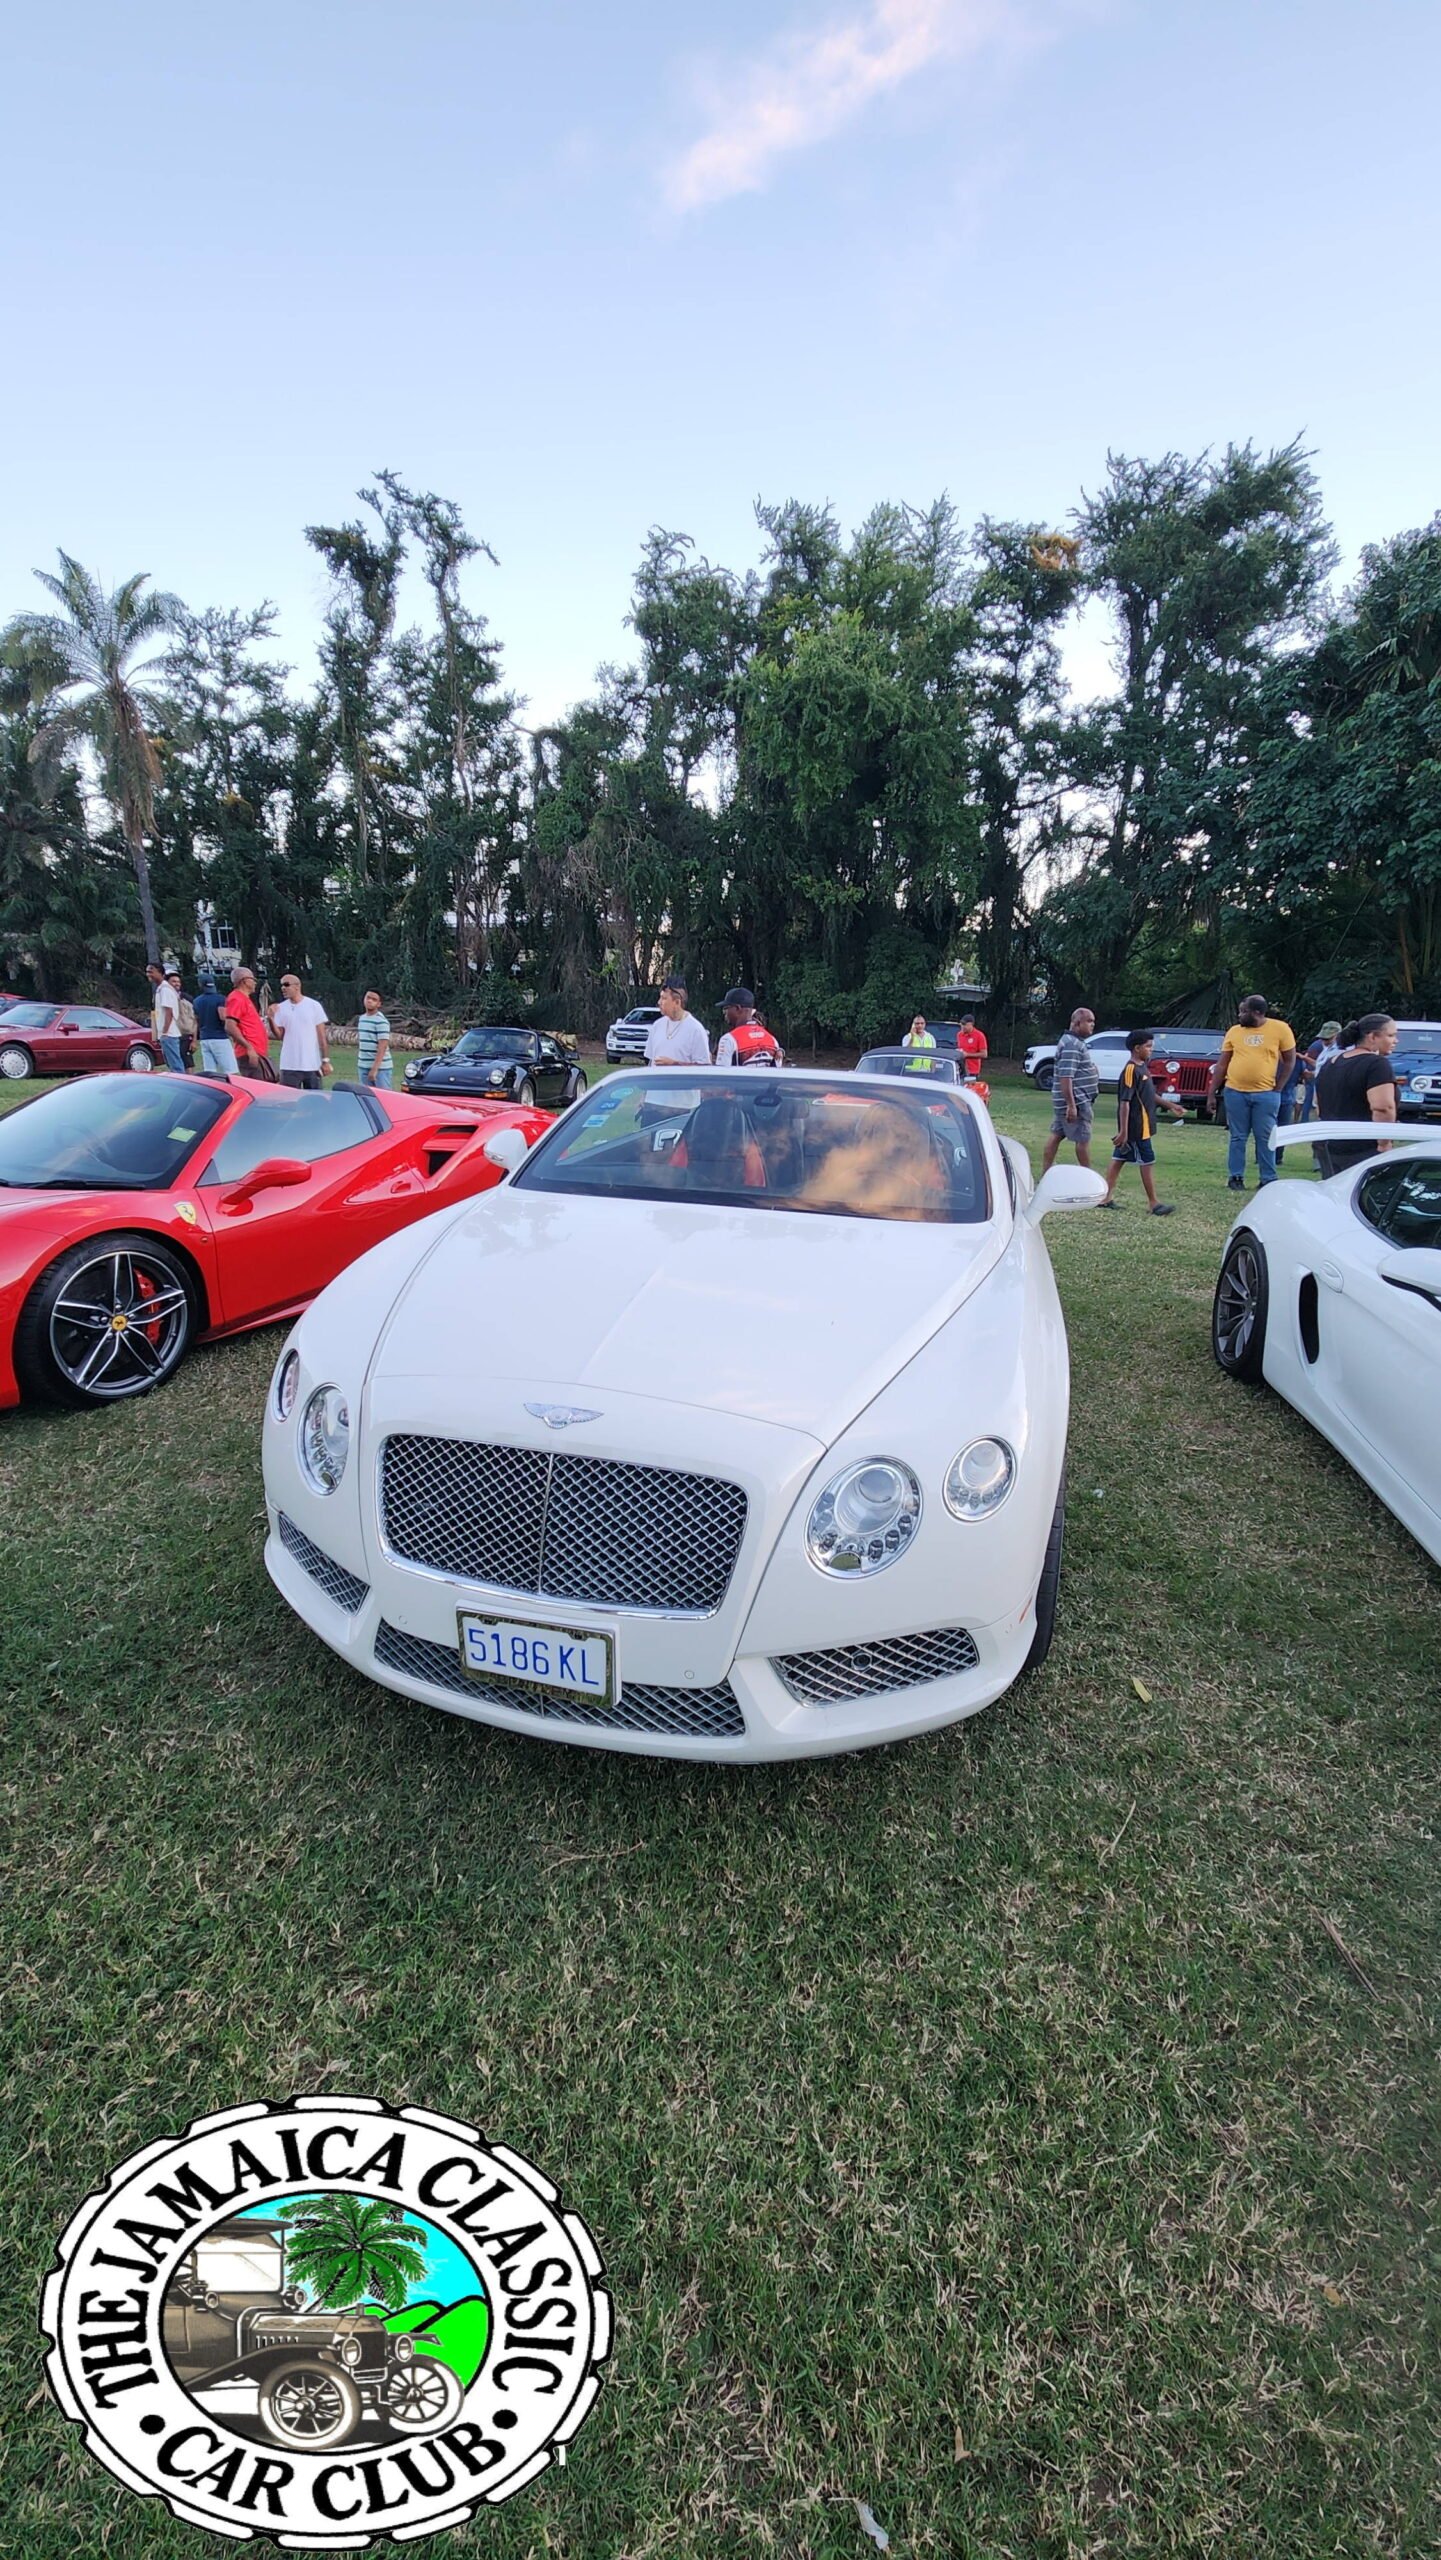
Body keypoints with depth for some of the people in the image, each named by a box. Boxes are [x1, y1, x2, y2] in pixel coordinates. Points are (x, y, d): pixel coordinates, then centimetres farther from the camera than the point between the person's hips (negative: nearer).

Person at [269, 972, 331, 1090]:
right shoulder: (281, 1008, 5)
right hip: (289, 1066, 2)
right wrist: (271, 1019, -12)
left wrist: (326, 1060, -5)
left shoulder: (314, 1006, -1)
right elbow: (279, 1034, 4)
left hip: (312, 1065, -2)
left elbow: (322, 1035, -1)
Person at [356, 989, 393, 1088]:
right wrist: (358, 1063, 18)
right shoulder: (362, 1018, 12)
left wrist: (374, 1068, -23)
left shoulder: (381, 1021, -13)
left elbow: (382, 1047, -18)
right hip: (363, 1066, 8)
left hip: (380, 1067, -8)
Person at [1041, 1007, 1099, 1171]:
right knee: (1083, 1139, 0)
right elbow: (1066, 1077, -26)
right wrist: (1071, 1105, -28)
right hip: (1076, 1102, -10)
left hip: (1063, 1101, 10)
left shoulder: (1075, 1042, 15)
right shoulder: (1072, 1044, -19)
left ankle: (1045, 1173, 15)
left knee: (1056, 1135, 11)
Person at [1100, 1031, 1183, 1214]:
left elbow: (1149, 1094, 22)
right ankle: (1154, 1204, 5)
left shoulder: (1143, 1067, 11)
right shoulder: (1131, 1070, -18)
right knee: (1147, 1162, -2)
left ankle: (1107, 1197, 15)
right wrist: (1123, 1131, -24)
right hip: (1136, 1128, -9)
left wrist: (1170, 1106, 23)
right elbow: (1124, 1101, -21)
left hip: (1142, 1125, 9)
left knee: (1119, 1159, 10)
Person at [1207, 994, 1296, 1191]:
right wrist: (1212, 1093, 6)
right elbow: (1221, 1064, 9)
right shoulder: (1234, 1031, 5)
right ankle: (1235, 1177, 15)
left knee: (1265, 1138, 3)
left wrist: (1277, 1088, -2)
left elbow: (1289, 1060, 4)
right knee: (1238, 1137, 8)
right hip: (1235, 1092, 2)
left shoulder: (1280, 1029, -2)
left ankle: (1268, 1180, 11)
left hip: (1265, 1094, -2)